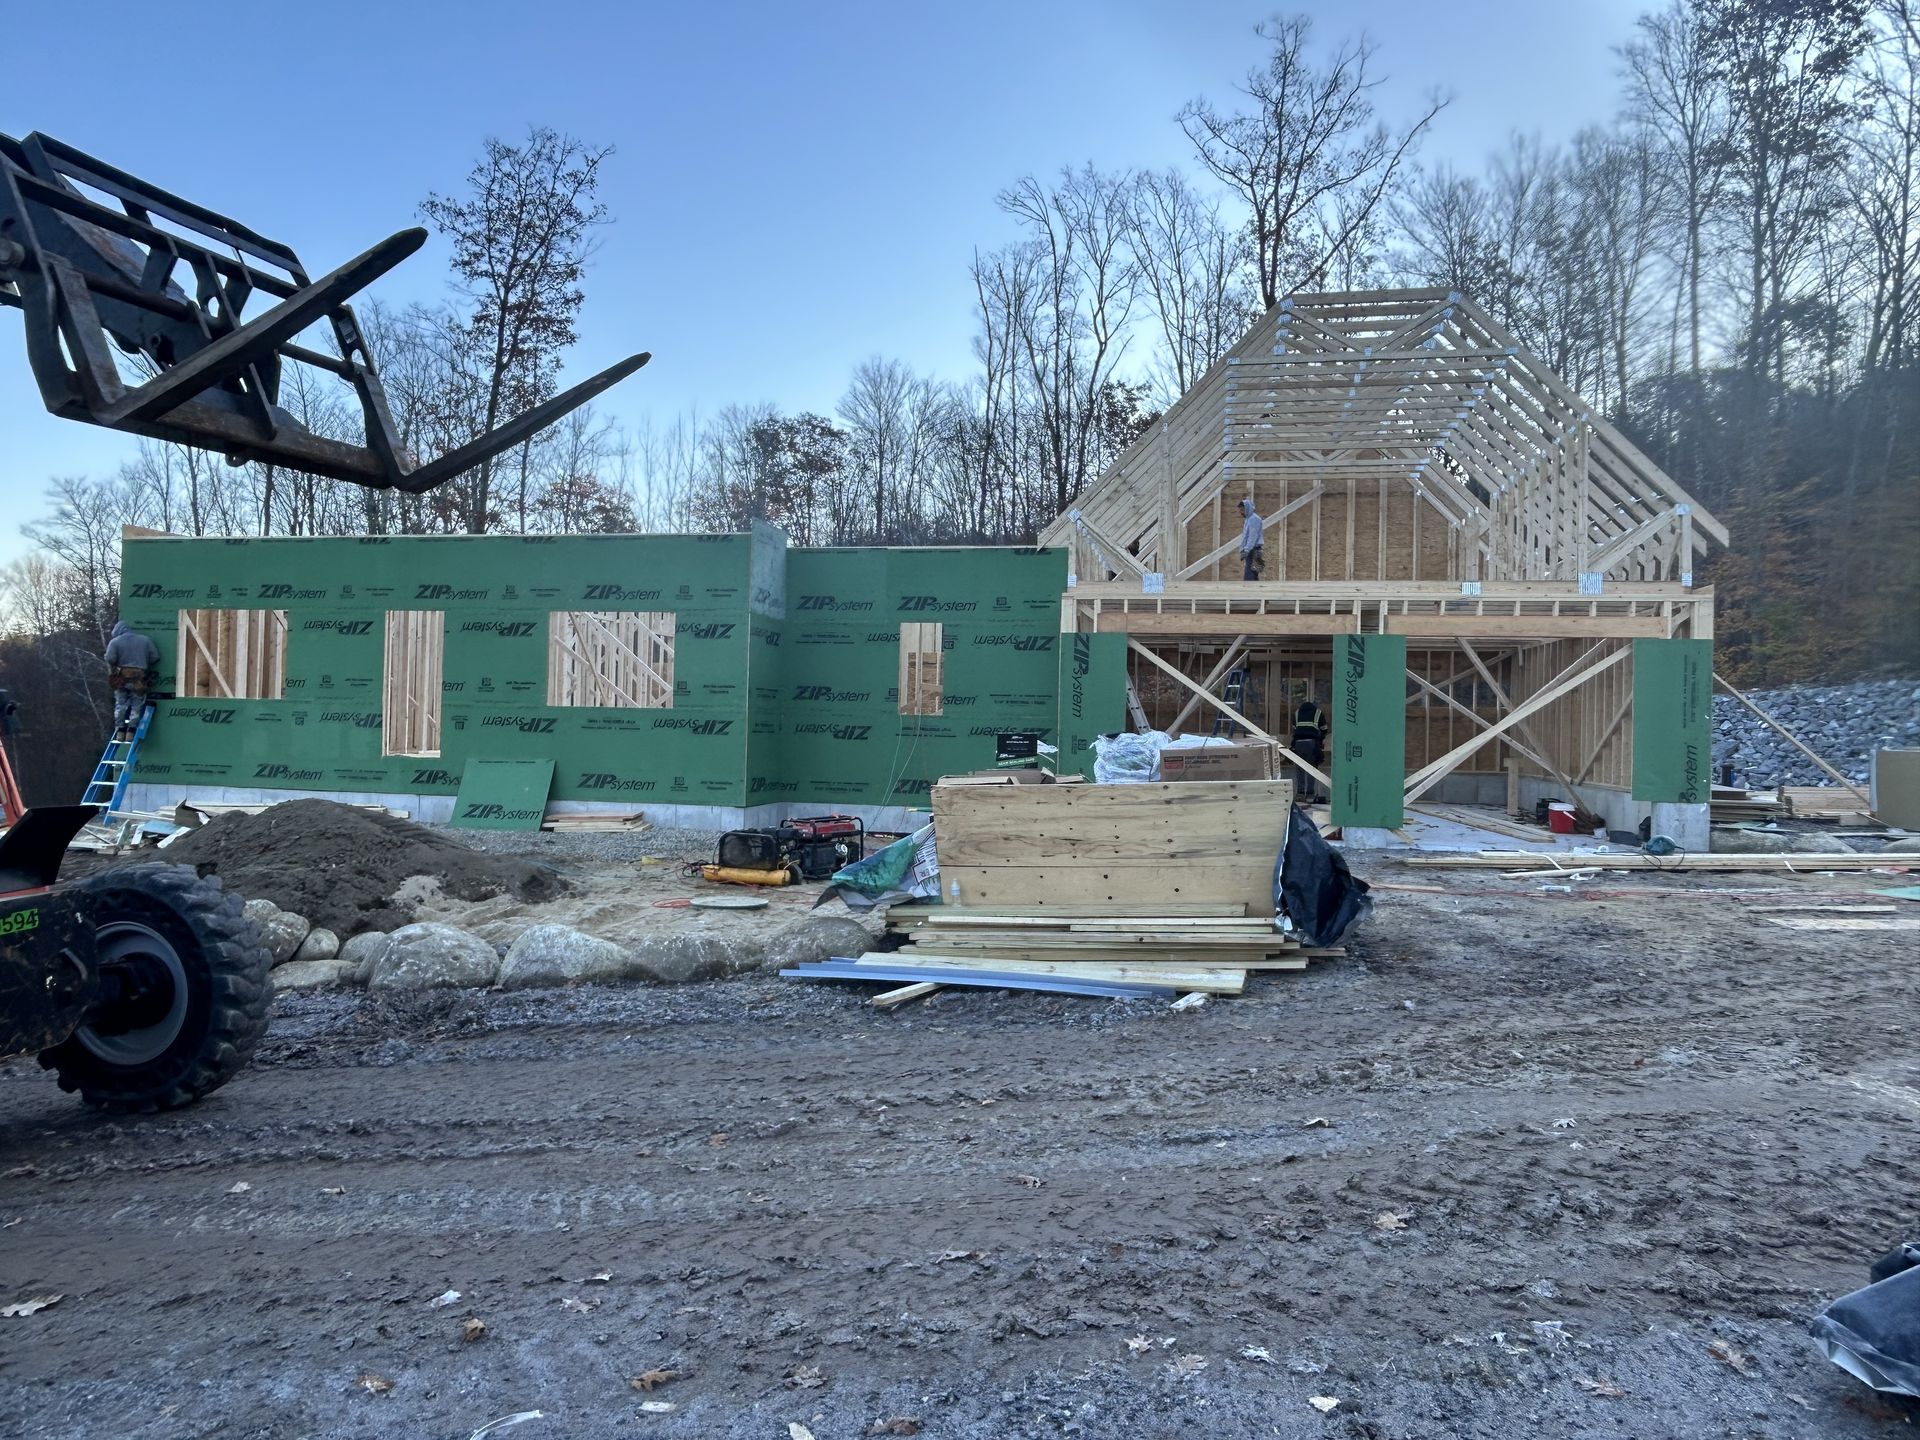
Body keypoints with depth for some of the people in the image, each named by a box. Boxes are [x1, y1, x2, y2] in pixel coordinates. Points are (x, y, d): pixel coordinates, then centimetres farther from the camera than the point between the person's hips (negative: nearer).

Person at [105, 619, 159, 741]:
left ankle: (120, 730, 10)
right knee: (136, 705, 6)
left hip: (121, 677, 0)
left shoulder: (115, 641, 1)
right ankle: (130, 731, -1)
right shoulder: (144, 640, 8)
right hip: (139, 677, 0)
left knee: (120, 704, 12)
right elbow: (155, 657, 5)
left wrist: (112, 673, 9)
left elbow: (110, 659, -9)